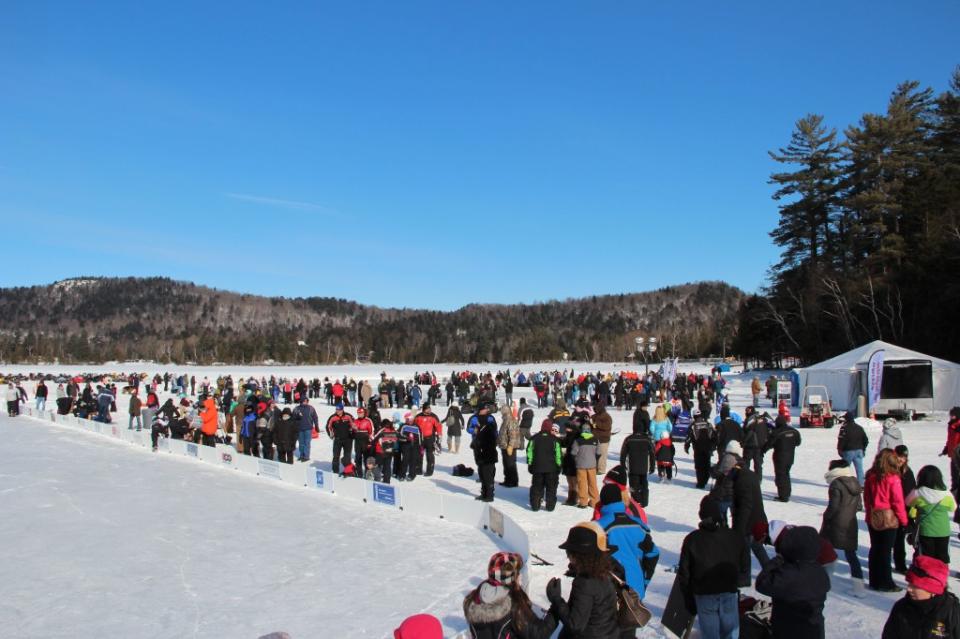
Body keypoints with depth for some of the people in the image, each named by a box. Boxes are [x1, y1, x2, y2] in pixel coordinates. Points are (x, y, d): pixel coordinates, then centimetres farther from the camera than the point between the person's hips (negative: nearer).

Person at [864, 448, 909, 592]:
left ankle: (874, 581, 21)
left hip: (872, 519, 5)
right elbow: (898, 501, -13)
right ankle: (885, 583, 11)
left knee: (875, 549, 14)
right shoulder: (893, 478, -17)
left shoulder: (870, 477, 0)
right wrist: (903, 519, -1)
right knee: (885, 551, 3)